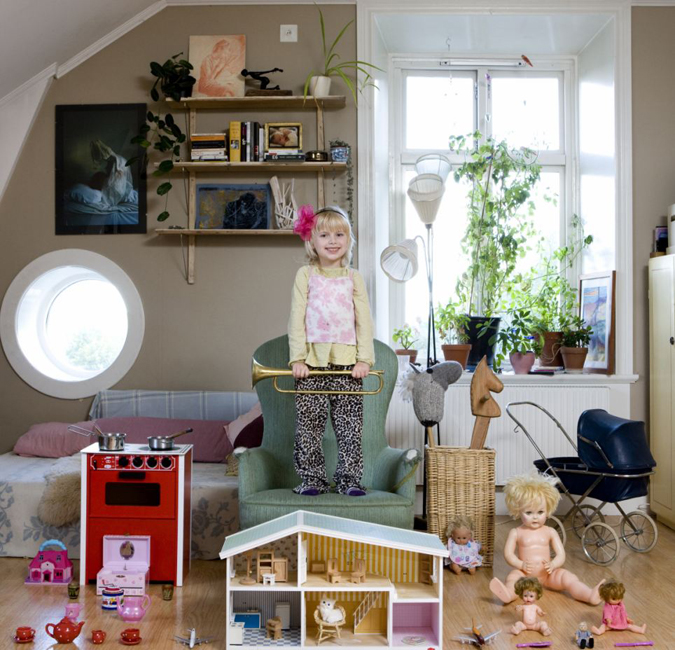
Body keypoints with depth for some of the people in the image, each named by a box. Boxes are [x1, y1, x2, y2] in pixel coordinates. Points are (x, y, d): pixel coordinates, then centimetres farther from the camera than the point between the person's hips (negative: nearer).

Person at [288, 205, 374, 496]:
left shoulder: (354, 278, 10)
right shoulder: (306, 275, 6)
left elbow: (364, 321, 6)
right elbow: (296, 318, 1)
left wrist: (364, 359, -4)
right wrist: (298, 358, -8)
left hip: (347, 361, 1)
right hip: (312, 362, -1)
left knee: (350, 425, 3)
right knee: (309, 424, 2)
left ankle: (349, 479, 13)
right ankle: (312, 480, 14)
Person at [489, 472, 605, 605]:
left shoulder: (550, 532, 7)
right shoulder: (516, 533, 3)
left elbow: (561, 555, 4)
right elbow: (508, 553, 0)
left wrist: (553, 565, -18)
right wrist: (521, 564, -19)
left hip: (547, 574, 2)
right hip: (525, 574, -2)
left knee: (569, 577, -21)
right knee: (513, 577, -32)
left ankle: (591, 596, -39)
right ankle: (508, 594, -63)